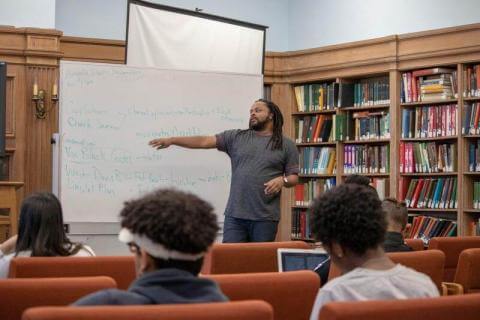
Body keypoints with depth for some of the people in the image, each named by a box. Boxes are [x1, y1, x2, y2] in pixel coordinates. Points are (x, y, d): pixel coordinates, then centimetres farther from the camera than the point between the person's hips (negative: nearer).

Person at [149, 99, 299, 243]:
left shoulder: (287, 145, 7)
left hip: (265, 217, -1)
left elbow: (294, 177, 8)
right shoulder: (236, 137, 11)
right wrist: (172, 140, -2)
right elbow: (204, 141, 5)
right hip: (235, 214, 1)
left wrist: (282, 180, -15)